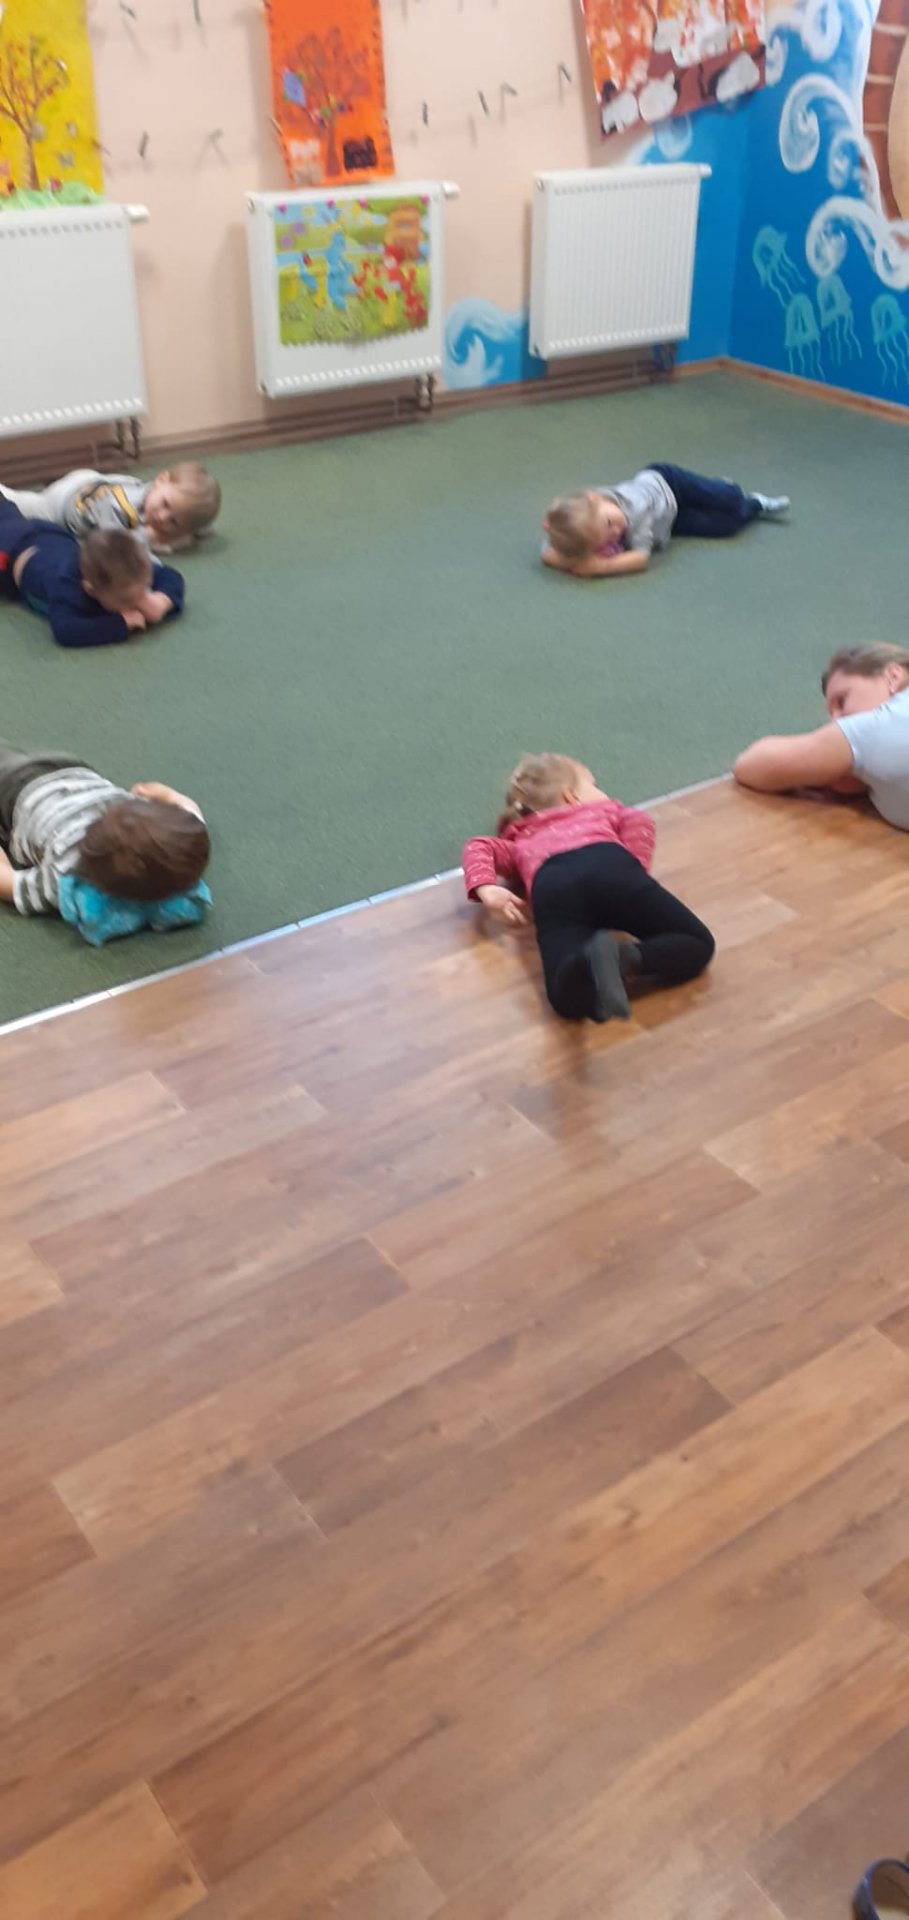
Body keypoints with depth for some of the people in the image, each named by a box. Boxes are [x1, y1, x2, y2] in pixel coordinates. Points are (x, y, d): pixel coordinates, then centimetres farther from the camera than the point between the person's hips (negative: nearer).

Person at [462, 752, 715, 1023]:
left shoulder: (520, 841, 44)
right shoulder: (603, 809, 41)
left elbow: (479, 846, 27)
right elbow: (638, 821, 19)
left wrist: (486, 889, 12)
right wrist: (634, 874, 20)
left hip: (553, 885, 1)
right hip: (610, 865, -1)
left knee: (567, 995, -18)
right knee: (698, 944, 5)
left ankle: (590, 962, -53)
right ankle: (626, 958, -25)